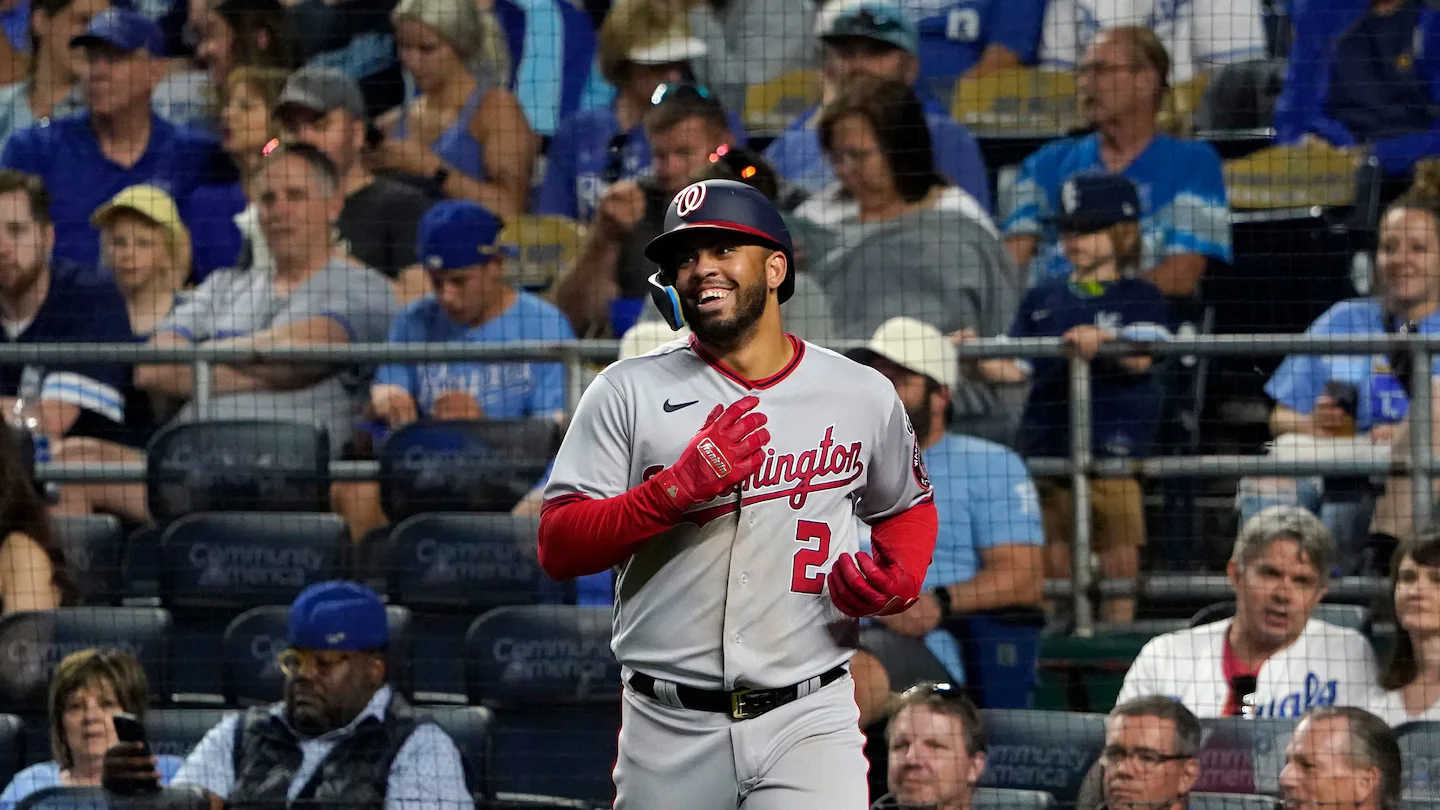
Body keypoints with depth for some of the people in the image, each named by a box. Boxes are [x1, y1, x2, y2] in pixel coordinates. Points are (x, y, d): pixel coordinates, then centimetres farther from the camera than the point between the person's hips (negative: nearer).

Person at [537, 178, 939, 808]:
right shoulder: (627, 392, 2)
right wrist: (681, 485, -18)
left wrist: (900, 579, 1)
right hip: (670, 727, 0)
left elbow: (906, 509, 24)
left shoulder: (863, 395, 7)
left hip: (808, 722, 0)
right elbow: (557, 549, -5)